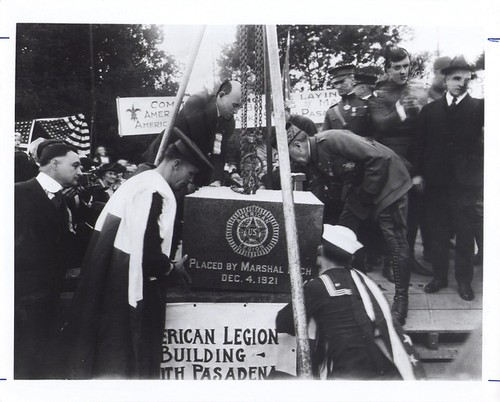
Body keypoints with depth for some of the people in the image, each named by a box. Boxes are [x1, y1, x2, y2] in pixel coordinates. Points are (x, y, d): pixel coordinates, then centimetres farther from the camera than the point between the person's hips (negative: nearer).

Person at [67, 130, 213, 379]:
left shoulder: (138, 181, 13)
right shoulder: (157, 193, -18)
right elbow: (148, 253, -24)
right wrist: (172, 268, -5)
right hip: (128, 284, -10)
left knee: (102, 355, 19)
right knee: (126, 362, 2)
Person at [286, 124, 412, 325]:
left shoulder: (330, 140, -27)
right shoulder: (313, 158, 1)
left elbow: (379, 157, -29)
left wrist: (367, 193, -20)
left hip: (386, 182, -9)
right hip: (358, 189, 9)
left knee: (396, 243, -7)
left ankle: (401, 299, 5)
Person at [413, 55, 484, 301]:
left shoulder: (478, 107, 0)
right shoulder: (430, 110, 7)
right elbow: (421, 144, 8)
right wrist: (418, 173, 1)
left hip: (466, 182, -2)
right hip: (435, 182, 2)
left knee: (465, 235, 6)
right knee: (438, 233, 11)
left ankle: (464, 280, 19)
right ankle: (439, 276, 24)